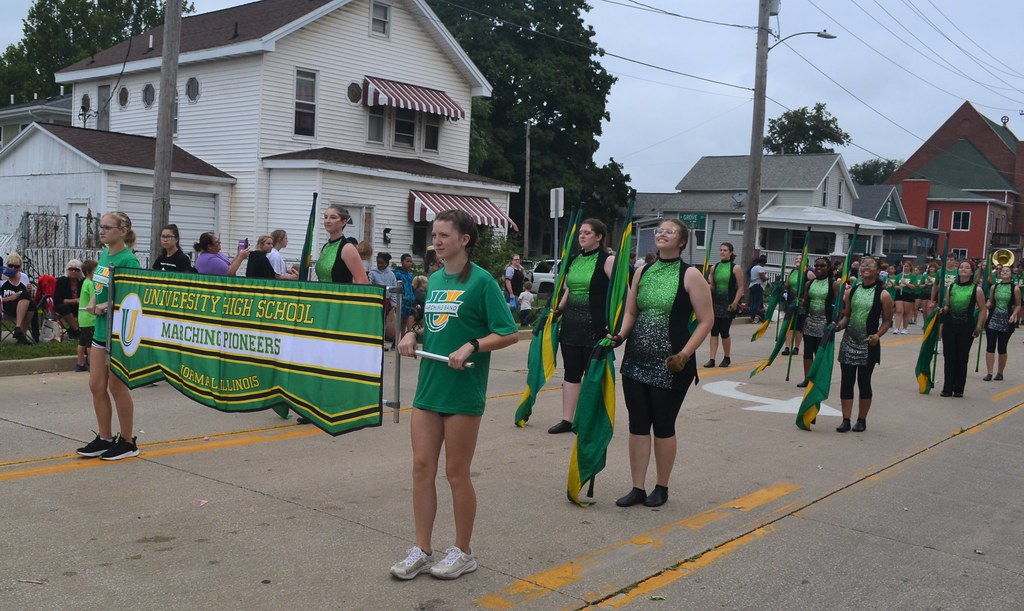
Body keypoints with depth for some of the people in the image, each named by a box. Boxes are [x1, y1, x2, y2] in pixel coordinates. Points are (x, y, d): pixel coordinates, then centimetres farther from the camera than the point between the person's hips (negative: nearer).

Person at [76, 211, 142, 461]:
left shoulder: (128, 260, -16)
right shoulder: (104, 255, 9)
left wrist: (108, 306, -23)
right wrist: (92, 304, 0)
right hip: (101, 328, 8)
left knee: (116, 386, 2)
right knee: (96, 385, 10)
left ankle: (128, 442, 15)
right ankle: (105, 438, 23)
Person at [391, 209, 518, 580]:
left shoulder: (481, 281, -10)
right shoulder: (434, 280, 11)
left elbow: (510, 334, -12)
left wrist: (471, 346, -24)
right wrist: (412, 335, 3)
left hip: (463, 392, -6)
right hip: (428, 386, 7)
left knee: (456, 473, 4)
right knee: (422, 466, 7)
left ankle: (463, 553, 22)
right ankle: (422, 551, 19)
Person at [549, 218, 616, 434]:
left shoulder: (607, 260, -7)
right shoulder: (575, 260, 12)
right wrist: (557, 310, 15)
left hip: (595, 326, -6)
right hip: (571, 324, 6)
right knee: (571, 373, 8)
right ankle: (567, 420, 14)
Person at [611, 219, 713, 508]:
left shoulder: (690, 275, -6)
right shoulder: (642, 272, 9)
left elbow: (706, 320, -7)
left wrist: (685, 354, -16)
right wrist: (620, 335, -5)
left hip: (670, 367, -4)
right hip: (636, 362, 5)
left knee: (663, 426, 6)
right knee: (637, 425, 7)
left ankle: (661, 488, 22)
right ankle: (638, 489, 18)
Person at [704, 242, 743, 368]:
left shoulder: (736, 268, -4)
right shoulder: (714, 268, 8)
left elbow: (740, 288, -5)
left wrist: (735, 303, -14)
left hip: (728, 305, -4)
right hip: (715, 303, 4)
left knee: (724, 332, -2)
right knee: (714, 331, -1)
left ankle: (726, 358, 17)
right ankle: (712, 359, 0)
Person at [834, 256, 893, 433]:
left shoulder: (883, 295, -4)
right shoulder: (851, 291, 7)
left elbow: (887, 320, -1)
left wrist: (878, 335, -17)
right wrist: (840, 325, -6)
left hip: (869, 345, -3)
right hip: (849, 341, 3)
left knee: (864, 382, 5)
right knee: (846, 381, 3)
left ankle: (861, 420, 18)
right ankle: (846, 420, 10)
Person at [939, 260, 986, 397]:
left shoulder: (976, 290, -4)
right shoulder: (950, 287, 5)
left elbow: (982, 310, -2)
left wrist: (978, 327, -9)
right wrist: (943, 310, -7)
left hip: (966, 328, -3)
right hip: (949, 326, 3)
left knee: (962, 358, 4)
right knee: (949, 357, 3)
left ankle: (958, 389, 13)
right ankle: (947, 388, 8)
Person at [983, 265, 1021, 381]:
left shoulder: (1015, 289, -1)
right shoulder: (994, 287, 6)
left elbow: (1018, 305, 2)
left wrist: (1014, 315, -14)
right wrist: (985, 306, -7)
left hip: (1006, 322, -2)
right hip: (993, 319, 2)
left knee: (1002, 348, 4)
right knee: (990, 346, -3)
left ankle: (1000, 373, 18)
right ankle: (989, 373, 0)